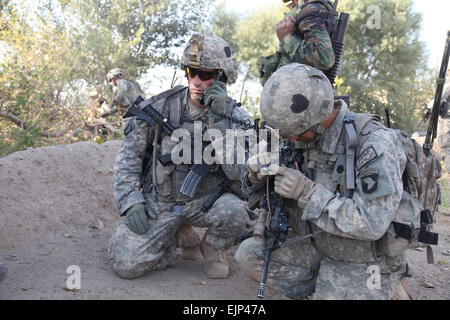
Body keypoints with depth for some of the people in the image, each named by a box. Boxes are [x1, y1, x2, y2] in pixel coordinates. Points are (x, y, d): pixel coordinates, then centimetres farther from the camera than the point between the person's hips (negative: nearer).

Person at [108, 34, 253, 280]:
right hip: (161, 202, 1)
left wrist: (219, 119, -27)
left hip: (206, 201, 0)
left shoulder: (237, 118, -8)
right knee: (127, 264, -16)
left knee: (234, 211, -34)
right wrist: (131, 202, -10)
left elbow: (239, 174, -21)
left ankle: (213, 247, 3)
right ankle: (180, 235, 13)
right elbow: (129, 154, 1)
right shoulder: (163, 106, -6)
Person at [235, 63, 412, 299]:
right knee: (248, 255, -10)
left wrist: (308, 192, -29)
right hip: (314, 246, 6)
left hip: (362, 261, -5)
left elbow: (373, 223, -26)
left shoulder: (375, 143, -21)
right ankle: (326, 287, 1)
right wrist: (258, 177, -16)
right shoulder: (304, 138, -3)